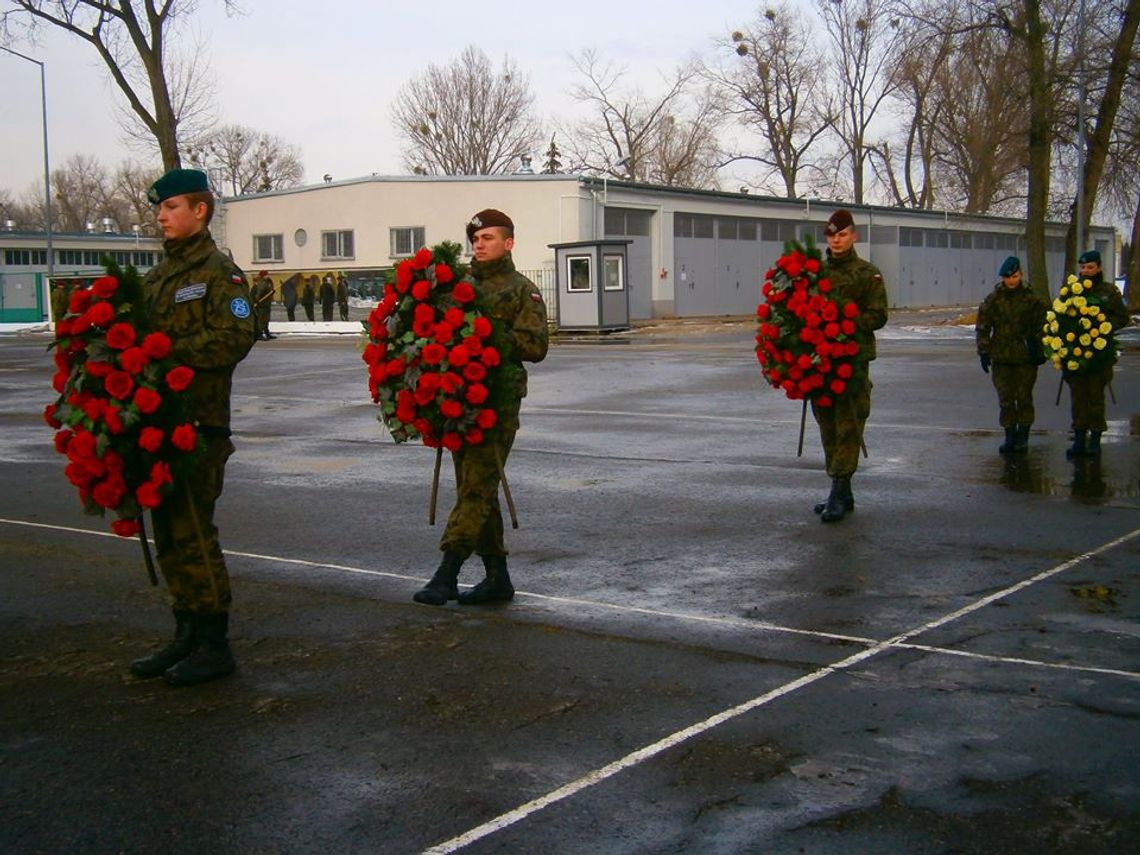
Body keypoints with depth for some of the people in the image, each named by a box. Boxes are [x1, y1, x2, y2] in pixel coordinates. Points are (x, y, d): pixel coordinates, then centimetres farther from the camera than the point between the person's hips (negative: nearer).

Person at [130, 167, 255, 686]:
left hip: (197, 423, -8)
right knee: (169, 533, 13)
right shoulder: (158, 276, 19)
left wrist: (169, 351, -21)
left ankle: (214, 646, 3)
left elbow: (234, 339, -18)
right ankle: (186, 634, 23)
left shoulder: (218, 273, -6)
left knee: (192, 533, -6)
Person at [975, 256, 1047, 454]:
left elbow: (1041, 326, 7)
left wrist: (1039, 351, 1)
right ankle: (1010, 437, 14)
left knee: (1024, 398, 2)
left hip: (1026, 357, -1)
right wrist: (984, 352, -1)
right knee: (1005, 400, 5)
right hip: (1001, 357, 1)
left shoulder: (1031, 299, 0)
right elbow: (982, 327, 4)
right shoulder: (993, 300, 1)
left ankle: (1023, 437, 11)